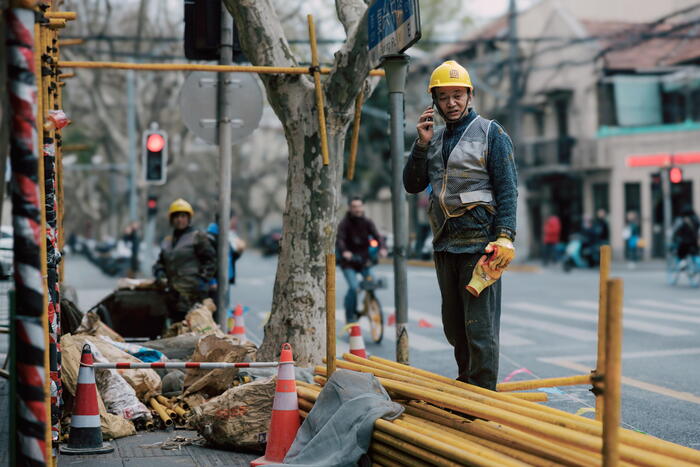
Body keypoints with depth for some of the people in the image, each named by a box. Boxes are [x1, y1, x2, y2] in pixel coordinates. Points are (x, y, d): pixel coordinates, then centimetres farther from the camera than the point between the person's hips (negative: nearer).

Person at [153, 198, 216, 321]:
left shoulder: (198, 237, 0)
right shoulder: (167, 241, 21)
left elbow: (210, 260, -3)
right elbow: (160, 263, 26)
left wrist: (202, 280, -12)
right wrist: (161, 275, 6)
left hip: (192, 294, -7)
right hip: (174, 294, 7)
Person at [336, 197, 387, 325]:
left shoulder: (367, 222, 3)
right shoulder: (344, 224, -8)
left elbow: (376, 235, -10)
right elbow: (339, 239, -23)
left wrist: (382, 248, -32)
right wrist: (344, 251, -44)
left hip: (364, 261, 4)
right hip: (348, 262, -4)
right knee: (354, 287, -20)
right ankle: (350, 317, -4)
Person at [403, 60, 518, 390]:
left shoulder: (491, 133, -2)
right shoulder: (434, 138, 15)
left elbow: (507, 189, -7)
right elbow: (412, 185, 11)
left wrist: (505, 236, -17)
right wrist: (422, 144, -2)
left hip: (478, 242, -6)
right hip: (444, 244, 6)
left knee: (480, 325, -7)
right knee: (454, 325, 13)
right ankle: (464, 384, 25)